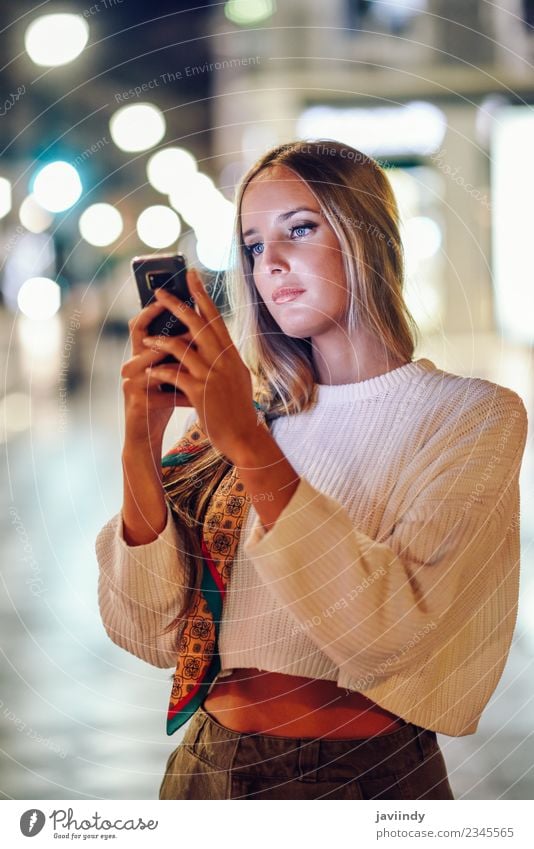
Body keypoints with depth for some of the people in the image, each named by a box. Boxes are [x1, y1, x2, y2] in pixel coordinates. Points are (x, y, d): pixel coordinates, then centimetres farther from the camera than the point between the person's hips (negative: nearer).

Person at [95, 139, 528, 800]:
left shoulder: (475, 417, -8)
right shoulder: (249, 406, 0)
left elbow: (394, 634, -23)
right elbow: (152, 635, -6)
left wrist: (247, 443, -26)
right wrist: (141, 443, -17)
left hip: (367, 772, -3)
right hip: (209, 765, 3)